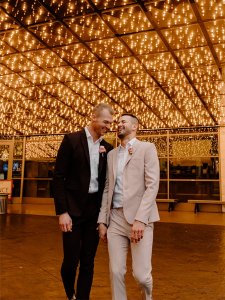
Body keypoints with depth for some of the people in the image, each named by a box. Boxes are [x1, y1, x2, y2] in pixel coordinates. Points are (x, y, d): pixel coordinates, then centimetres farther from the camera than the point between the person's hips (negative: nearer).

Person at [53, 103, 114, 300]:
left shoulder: (107, 148, 8)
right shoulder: (71, 140, -4)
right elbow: (58, 177, -7)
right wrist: (62, 212, -12)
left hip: (95, 210, 4)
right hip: (73, 209, -3)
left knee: (88, 261, 9)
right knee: (71, 260, 2)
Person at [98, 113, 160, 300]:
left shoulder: (147, 148, 1)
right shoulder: (111, 154, 17)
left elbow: (152, 186, -9)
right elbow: (107, 189, 15)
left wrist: (140, 219, -18)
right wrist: (102, 220, 7)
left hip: (139, 218, -4)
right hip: (115, 218, 5)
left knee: (141, 273, -2)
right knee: (116, 272, 3)